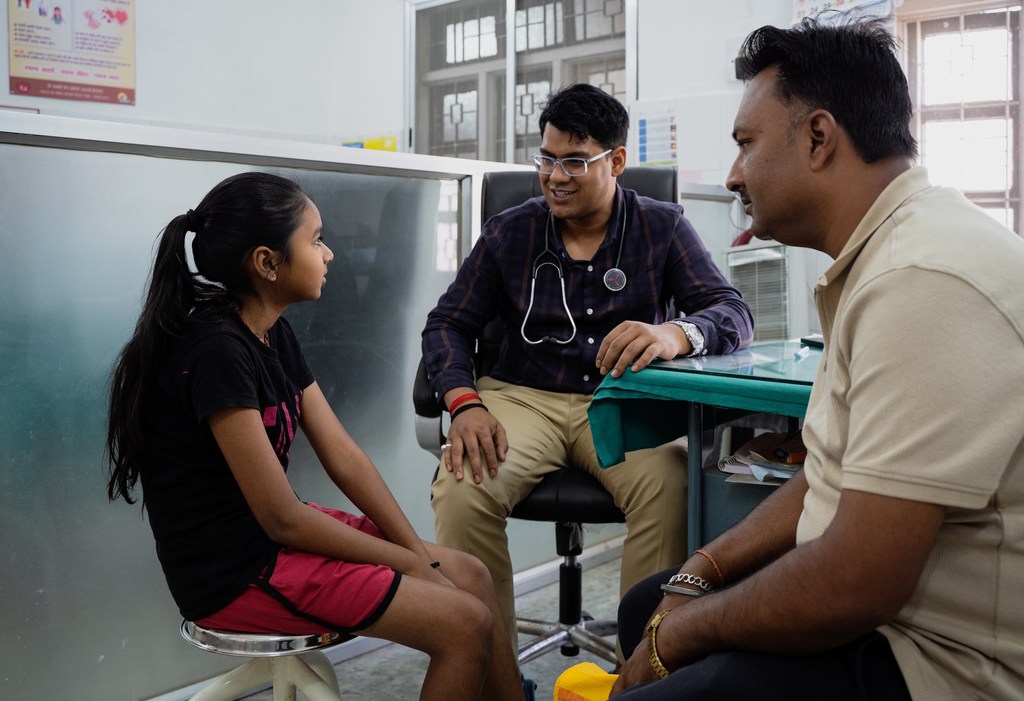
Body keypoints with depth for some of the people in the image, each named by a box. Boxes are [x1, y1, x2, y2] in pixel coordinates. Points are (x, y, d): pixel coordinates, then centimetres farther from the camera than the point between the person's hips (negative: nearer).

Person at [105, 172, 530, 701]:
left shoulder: (274, 334, 4)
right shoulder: (216, 352, -24)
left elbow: (344, 459, 3)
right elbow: (281, 518, -22)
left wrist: (418, 552, -5)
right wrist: (408, 563, -13)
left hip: (275, 534, 9)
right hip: (235, 574, -9)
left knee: (469, 575, 8)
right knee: (466, 625, -12)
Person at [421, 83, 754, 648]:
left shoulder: (663, 228, 6)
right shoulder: (508, 233, 9)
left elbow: (733, 314, -5)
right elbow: (448, 323, 6)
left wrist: (676, 334, -31)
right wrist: (464, 404, -15)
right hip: (523, 396, 1)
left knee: (670, 488, -34)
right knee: (461, 490, -30)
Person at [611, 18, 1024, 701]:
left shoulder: (924, 283, -26)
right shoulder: (881, 259, 8)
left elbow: (854, 588, -28)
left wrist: (680, 632, -12)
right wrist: (698, 575, 4)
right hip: (870, 602, 10)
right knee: (645, 607, 17)